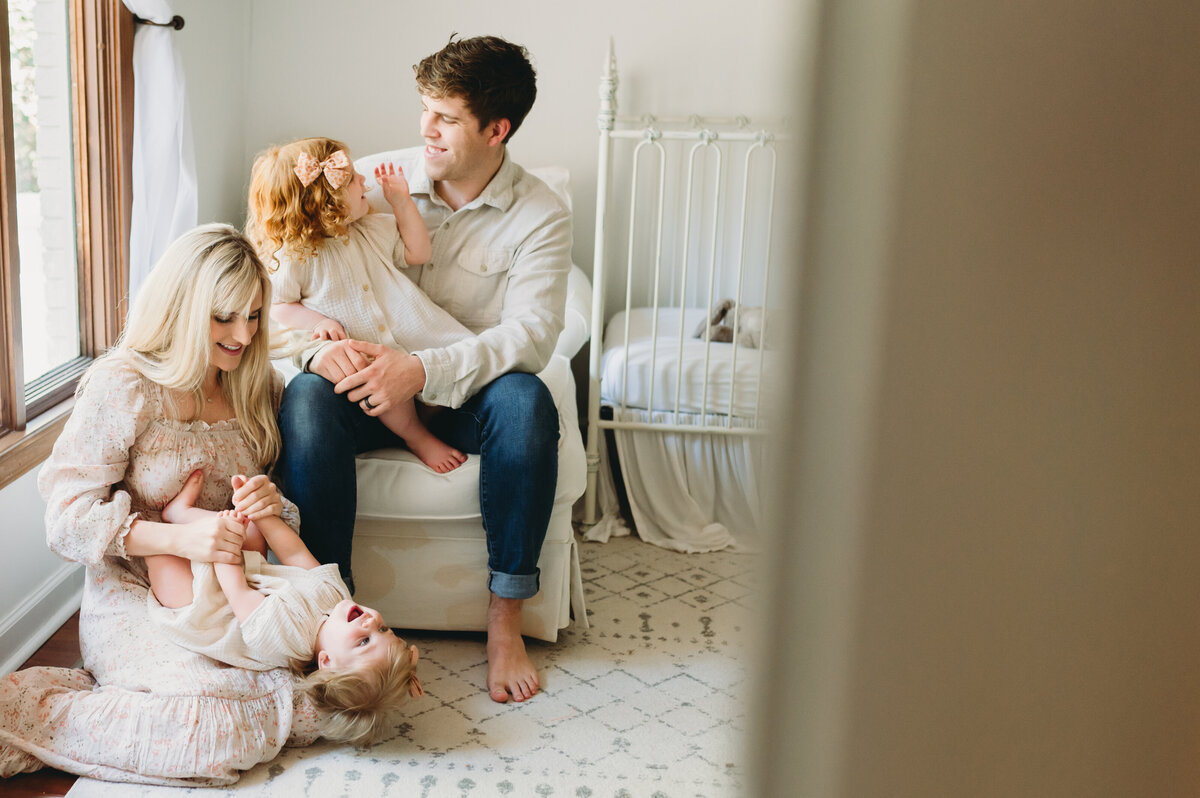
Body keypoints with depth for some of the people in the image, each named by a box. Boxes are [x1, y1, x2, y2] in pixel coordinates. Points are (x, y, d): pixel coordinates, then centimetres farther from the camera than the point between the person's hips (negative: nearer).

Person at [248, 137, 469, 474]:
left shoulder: (373, 230, 12)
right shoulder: (292, 257, -6)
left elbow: (416, 252, 23)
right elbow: (276, 308, -1)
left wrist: (402, 202, 14)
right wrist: (318, 322, -19)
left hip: (411, 332, 6)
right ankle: (415, 435, -10)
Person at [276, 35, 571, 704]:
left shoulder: (541, 215, -7)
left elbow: (530, 334, -19)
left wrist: (422, 370, -34)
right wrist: (321, 345, -24)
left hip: (468, 394, -1)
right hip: (368, 380, 2)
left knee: (525, 400, -35)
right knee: (307, 398, -31)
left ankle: (505, 621, -24)